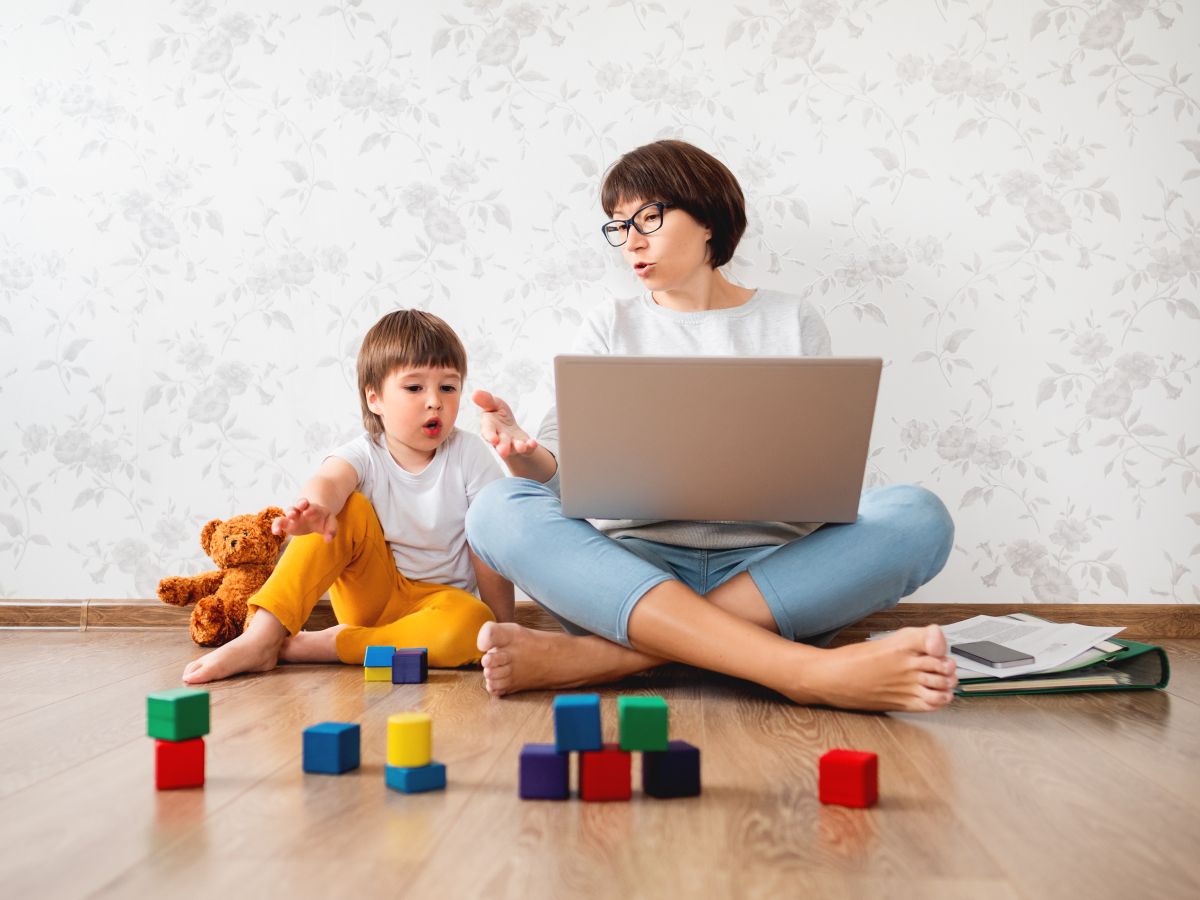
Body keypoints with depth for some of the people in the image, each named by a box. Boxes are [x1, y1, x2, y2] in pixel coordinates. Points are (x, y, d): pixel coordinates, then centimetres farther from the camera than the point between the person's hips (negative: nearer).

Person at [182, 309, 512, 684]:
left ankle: (315, 646, -27)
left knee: (471, 627, -37)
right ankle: (260, 638, -32)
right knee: (347, 509, -26)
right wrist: (315, 507, -59)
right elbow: (328, 481, -34)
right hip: (370, 594, 1)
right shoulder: (364, 455, -10)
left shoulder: (469, 456, -10)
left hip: (439, 600, 0)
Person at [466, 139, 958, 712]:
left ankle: (595, 656, -37)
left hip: (771, 570, 0)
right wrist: (524, 456, -18)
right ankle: (806, 668, -43)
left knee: (918, 517, -28)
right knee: (498, 509, -29)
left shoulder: (793, 323, 14)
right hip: (632, 570, 0)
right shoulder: (610, 328, 17)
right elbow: (563, 468, 5)